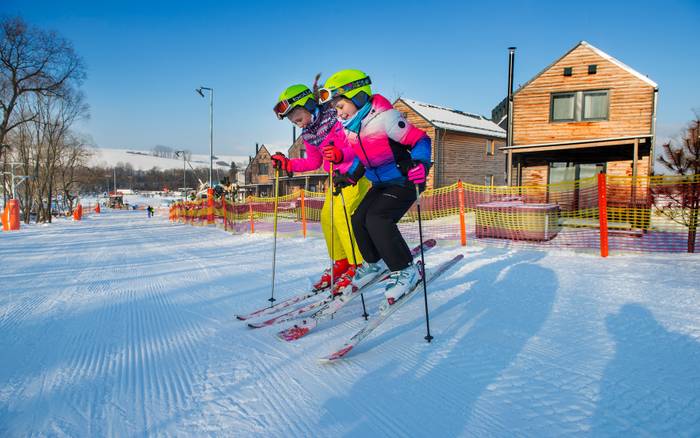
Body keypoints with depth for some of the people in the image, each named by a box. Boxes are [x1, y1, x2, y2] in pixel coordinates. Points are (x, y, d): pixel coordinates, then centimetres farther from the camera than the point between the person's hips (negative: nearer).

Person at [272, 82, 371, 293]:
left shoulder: (336, 118, -18)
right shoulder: (308, 134, 7)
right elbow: (313, 162, 17)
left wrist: (341, 154, -42)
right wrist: (288, 164, 8)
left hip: (358, 172, -9)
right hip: (337, 176, 9)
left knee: (343, 215, -19)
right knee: (327, 217, 4)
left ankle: (359, 264, -8)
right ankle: (341, 262, 18)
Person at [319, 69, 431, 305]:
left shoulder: (384, 117, -22)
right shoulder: (351, 128, 4)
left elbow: (420, 139, -21)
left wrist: (419, 164, -37)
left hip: (404, 182, -9)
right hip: (380, 184, 9)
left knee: (377, 218, -24)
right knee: (358, 219, 3)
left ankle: (405, 271, -11)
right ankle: (374, 262, 27)